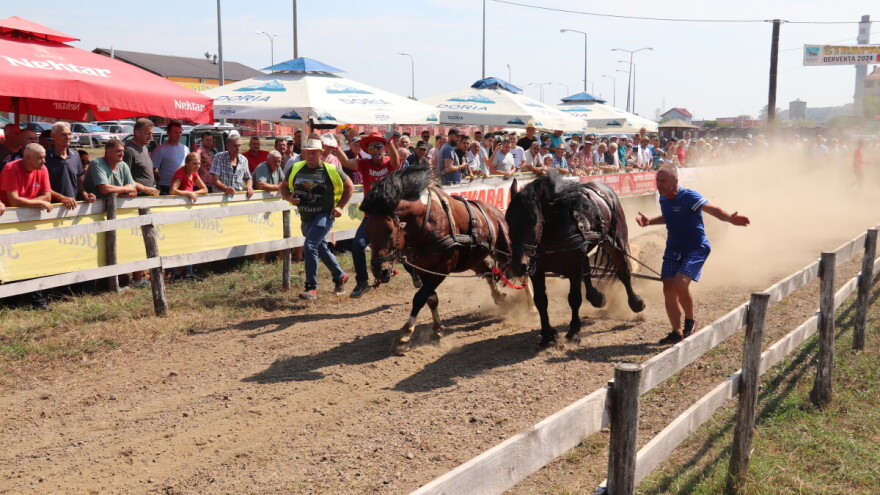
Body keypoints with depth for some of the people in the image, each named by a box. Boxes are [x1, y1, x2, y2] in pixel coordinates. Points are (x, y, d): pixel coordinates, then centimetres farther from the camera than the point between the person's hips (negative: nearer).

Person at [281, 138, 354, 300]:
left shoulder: (332, 170, -9)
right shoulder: (295, 169, 1)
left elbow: (349, 186, 3)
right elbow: (284, 187, 12)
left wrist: (339, 206, -4)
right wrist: (289, 198, -10)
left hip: (324, 215, -6)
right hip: (306, 218, 6)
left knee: (310, 246, -21)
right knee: (321, 248, 18)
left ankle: (311, 288, -14)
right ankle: (340, 276, 40)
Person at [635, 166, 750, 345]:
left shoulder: (689, 197, -18)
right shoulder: (663, 199, 4)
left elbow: (714, 210, -29)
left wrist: (729, 218, -47)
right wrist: (649, 222, 14)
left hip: (696, 248, -7)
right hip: (673, 249, 7)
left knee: (680, 283, -23)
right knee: (668, 289, 1)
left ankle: (690, 321, 3)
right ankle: (676, 332, 15)